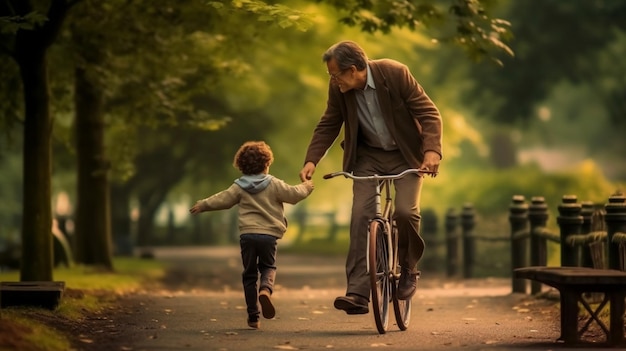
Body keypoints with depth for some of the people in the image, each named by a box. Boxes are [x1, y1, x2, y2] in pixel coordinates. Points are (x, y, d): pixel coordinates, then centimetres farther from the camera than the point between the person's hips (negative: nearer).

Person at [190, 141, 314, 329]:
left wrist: (203, 205, 25)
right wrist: (305, 187, 22)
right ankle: (265, 289, -19)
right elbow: (294, 194, 1)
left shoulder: (239, 187, 4)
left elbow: (222, 199, 9)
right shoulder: (274, 185, 0)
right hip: (269, 235, -1)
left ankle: (253, 316, 9)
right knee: (268, 267, 17)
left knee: (249, 275, 9)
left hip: (247, 234, 1)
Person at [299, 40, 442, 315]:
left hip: (405, 154, -3)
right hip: (368, 156, 3)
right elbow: (328, 126, 3)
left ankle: (408, 270, 7)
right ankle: (357, 294, -18)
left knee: (406, 211, -22)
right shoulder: (338, 87, -11)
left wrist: (431, 150, -34)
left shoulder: (395, 73, -22)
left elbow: (429, 113, -19)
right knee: (360, 217, -14)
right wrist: (311, 160, -11)